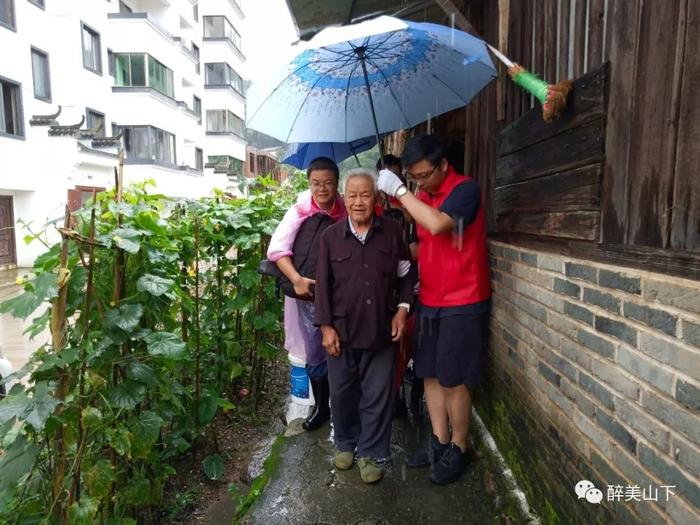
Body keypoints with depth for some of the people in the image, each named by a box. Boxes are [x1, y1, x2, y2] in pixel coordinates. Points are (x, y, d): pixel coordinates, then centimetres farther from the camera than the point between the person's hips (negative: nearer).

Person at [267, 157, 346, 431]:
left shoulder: (346, 212, -4)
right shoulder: (299, 211, -8)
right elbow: (277, 249, -12)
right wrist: (297, 279, -22)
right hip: (309, 295, 0)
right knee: (315, 355, 11)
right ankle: (321, 407, 31)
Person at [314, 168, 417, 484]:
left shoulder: (392, 232, -1)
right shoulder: (331, 236, -2)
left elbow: (407, 275, 8)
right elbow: (323, 285, -1)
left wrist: (402, 308, -2)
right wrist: (326, 326, -4)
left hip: (380, 330, 0)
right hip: (341, 330, 1)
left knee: (377, 396, 9)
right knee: (341, 392, 15)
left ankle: (371, 453, 27)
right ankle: (345, 443, 38)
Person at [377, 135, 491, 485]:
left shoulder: (465, 189, -13)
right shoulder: (422, 196, 9)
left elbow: (438, 224, -31)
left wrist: (398, 190, -24)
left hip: (463, 303, -7)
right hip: (429, 301, 7)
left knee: (454, 379, 1)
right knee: (430, 374, 12)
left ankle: (460, 448, 21)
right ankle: (439, 441, 27)